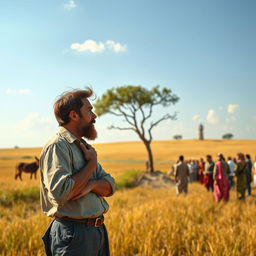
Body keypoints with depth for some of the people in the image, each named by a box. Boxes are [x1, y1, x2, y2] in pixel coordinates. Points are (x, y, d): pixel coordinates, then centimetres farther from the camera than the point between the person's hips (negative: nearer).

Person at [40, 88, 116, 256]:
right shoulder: (57, 146, -14)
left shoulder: (84, 147, 13)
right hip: (73, 234, -8)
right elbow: (60, 193, -27)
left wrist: (91, 184, -15)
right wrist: (91, 164, -15)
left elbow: (109, 186, 8)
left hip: (98, 229, 9)